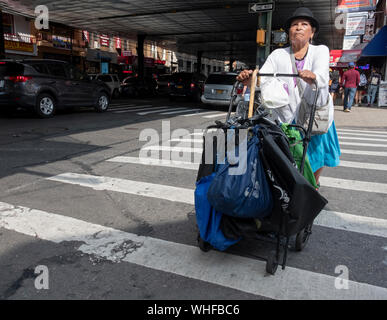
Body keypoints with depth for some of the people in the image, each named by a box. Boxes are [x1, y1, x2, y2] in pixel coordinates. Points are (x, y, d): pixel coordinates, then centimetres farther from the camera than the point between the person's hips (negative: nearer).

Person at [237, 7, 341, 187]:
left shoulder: (321, 51, -1)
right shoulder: (278, 55, 2)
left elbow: (322, 77, -22)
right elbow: (262, 79, -12)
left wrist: (313, 77, -46)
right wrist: (249, 80, -35)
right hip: (287, 117, 0)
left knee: (316, 156, 15)